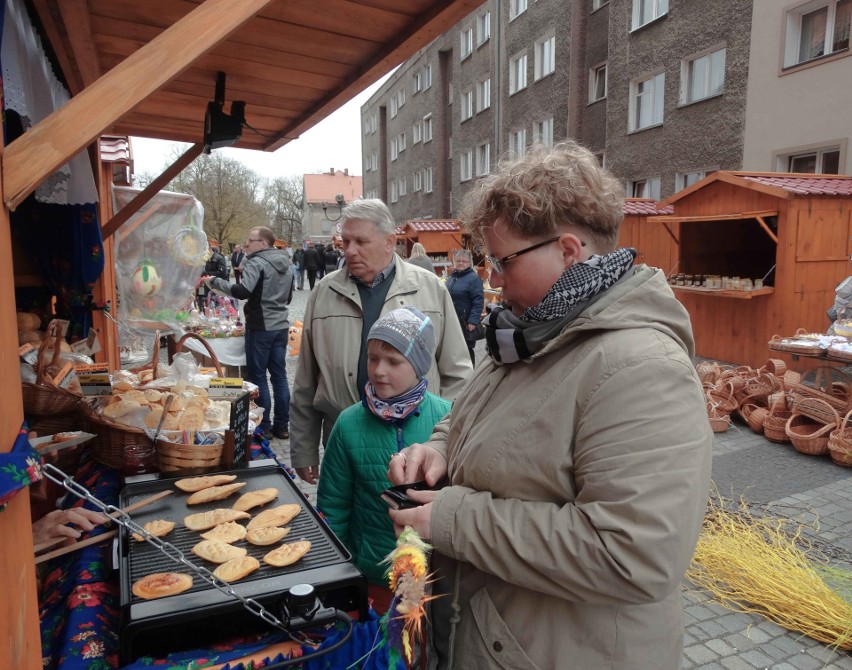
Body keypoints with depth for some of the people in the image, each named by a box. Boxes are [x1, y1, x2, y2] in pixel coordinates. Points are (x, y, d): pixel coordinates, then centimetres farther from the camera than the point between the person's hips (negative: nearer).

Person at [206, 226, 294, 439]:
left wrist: (215, 281, -17)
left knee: (258, 377, 1)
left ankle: (264, 427, 6)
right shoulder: (285, 265, 13)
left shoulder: (256, 263, -12)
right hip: (281, 326, 8)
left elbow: (243, 292, -26)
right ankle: (282, 425, 17)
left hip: (261, 327, -8)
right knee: (279, 375, 11)